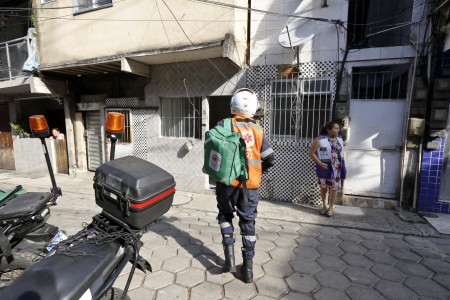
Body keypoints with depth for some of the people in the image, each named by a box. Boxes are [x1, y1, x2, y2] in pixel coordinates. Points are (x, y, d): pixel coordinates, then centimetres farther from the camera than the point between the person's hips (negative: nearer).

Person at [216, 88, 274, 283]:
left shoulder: (225, 125, -6)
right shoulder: (258, 129, 4)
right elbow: (269, 159, 5)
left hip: (229, 181, -2)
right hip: (251, 184, 2)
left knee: (225, 215, 21)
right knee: (248, 222, 13)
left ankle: (229, 256, 14)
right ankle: (248, 267, 20)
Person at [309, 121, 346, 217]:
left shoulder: (340, 139, 4)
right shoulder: (320, 140, -12)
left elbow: (342, 153, 16)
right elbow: (311, 153, -11)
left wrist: (342, 165, 8)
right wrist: (320, 163, -18)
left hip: (337, 167, 4)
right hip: (325, 167, -3)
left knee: (334, 187, 6)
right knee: (323, 186, 9)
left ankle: (331, 207, 21)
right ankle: (324, 205, 28)